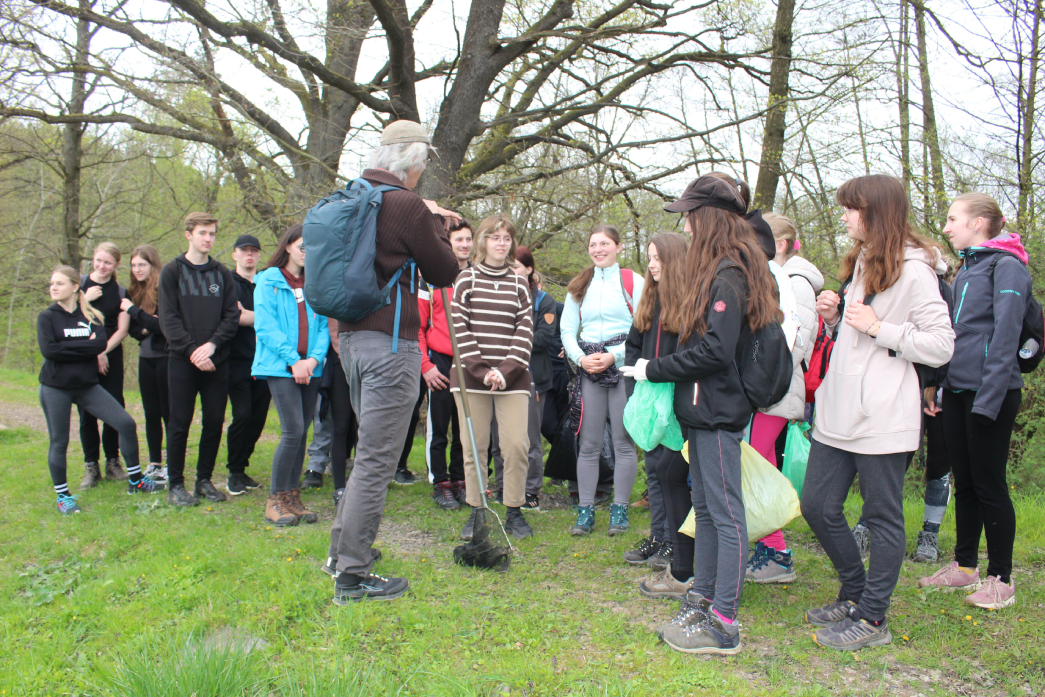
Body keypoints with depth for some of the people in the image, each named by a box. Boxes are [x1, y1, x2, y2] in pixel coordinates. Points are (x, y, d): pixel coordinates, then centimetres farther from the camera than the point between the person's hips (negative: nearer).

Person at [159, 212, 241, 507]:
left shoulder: (223, 274, 11)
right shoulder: (172, 271, 3)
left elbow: (232, 315, 4)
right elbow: (168, 319, -5)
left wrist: (212, 344, -12)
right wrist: (192, 350, -15)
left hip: (217, 360, 3)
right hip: (182, 360, -3)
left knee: (215, 422, 5)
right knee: (180, 423, 0)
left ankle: (204, 480, 18)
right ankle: (175, 485, 10)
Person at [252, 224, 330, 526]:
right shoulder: (268, 280, 1)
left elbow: (324, 325, 9)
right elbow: (265, 327, -6)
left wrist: (314, 358, -8)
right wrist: (293, 360, -13)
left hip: (311, 369, 5)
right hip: (280, 367, -4)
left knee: (302, 433, 7)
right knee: (293, 431, -12)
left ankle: (292, 497, 17)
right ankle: (275, 499, 0)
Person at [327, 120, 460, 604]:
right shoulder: (407, 206, -12)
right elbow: (445, 273, -3)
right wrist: (436, 225, 10)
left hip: (351, 336, 9)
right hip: (389, 341, -9)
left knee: (371, 450, 21)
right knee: (376, 459, -4)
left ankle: (343, 548, 30)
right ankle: (353, 575, 2)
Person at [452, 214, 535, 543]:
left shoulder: (519, 284, 11)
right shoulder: (467, 279, 6)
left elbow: (525, 332, 4)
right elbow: (459, 328, -2)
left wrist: (506, 371, -10)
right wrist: (480, 370, -11)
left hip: (512, 377, 1)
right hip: (471, 377, -1)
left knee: (516, 445, -5)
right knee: (474, 446, 2)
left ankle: (514, 512, 10)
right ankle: (476, 512, 15)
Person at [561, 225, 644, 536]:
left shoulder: (632, 281, 2)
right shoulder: (579, 286, 16)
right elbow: (567, 330, 12)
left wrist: (614, 356, -13)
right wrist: (581, 358, -5)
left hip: (623, 365, -3)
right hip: (589, 369, 4)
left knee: (624, 441, -1)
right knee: (589, 444, 4)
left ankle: (619, 510, 11)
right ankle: (585, 511, 12)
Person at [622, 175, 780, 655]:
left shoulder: (728, 276, -15)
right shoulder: (718, 272, 15)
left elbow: (715, 350, -22)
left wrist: (654, 370, -13)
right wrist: (659, 369, 5)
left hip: (718, 412, -10)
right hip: (703, 409, 10)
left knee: (726, 514, -4)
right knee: (704, 508, 15)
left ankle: (723, 625, 2)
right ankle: (702, 600, 26)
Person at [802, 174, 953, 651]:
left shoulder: (913, 269, -10)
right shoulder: (860, 263, 18)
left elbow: (941, 345, -14)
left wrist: (878, 328, -17)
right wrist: (835, 317, 6)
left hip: (882, 416, -9)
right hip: (838, 410, 9)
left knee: (883, 518, 4)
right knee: (818, 507, 11)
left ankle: (872, 619, 16)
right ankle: (855, 594, 30)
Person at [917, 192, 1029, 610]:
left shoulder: (1007, 267, -9)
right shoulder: (966, 269, 16)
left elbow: (1005, 335, -16)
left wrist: (988, 398, -20)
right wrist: (939, 385, 15)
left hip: (990, 392, -8)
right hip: (957, 390, 8)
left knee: (989, 484, -1)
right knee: (964, 482, 14)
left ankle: (1001, 580, 11)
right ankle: (965, 567, 25)